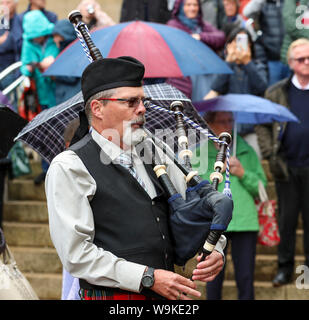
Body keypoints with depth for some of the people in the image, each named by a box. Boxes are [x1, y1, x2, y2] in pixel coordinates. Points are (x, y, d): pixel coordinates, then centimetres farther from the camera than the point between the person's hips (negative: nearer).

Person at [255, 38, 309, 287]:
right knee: (286, 218, 8)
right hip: (286, 166, 1)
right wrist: (269, 152, -4)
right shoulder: (276, 92, 4)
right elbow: (262, 124, 7)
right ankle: (285, 268, 18)